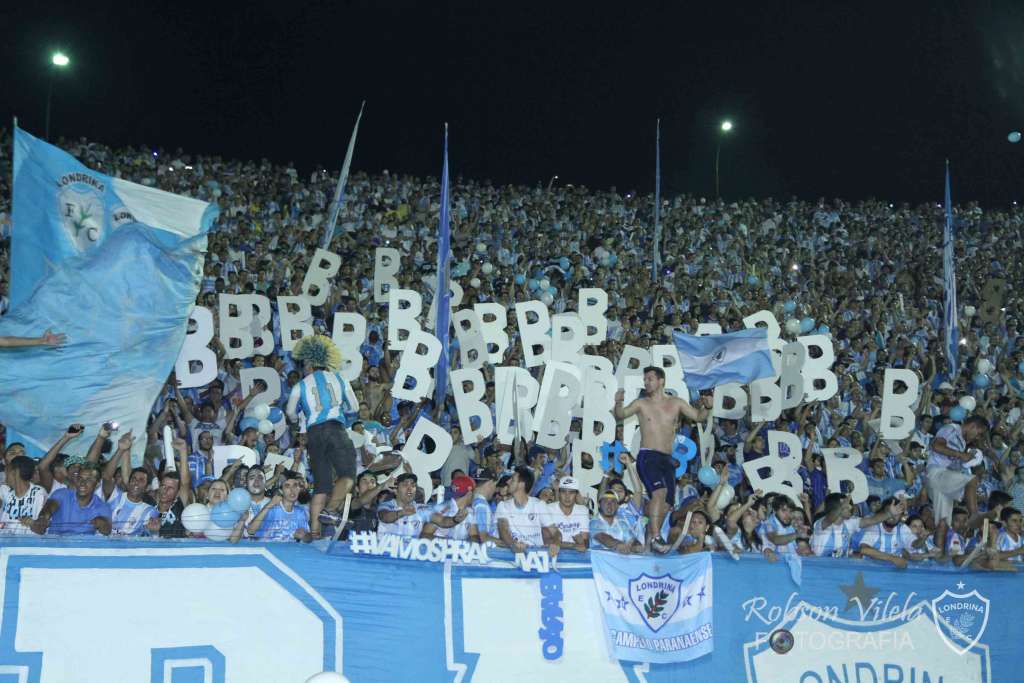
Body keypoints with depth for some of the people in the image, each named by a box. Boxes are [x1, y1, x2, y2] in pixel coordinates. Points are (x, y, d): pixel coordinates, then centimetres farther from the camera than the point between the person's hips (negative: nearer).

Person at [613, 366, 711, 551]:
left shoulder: (676, 403, 11)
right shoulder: (642, 404, 4)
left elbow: (698, 416, 11)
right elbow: (620, 416, -6)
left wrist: (706, 407, -10)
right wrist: (618, 403, -26)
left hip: (667, 459, 4)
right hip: (647, 456, -4)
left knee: (666, 505, 5)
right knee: (660, 491, -28)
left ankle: (649, 540, 22)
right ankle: (655, 536, -27)